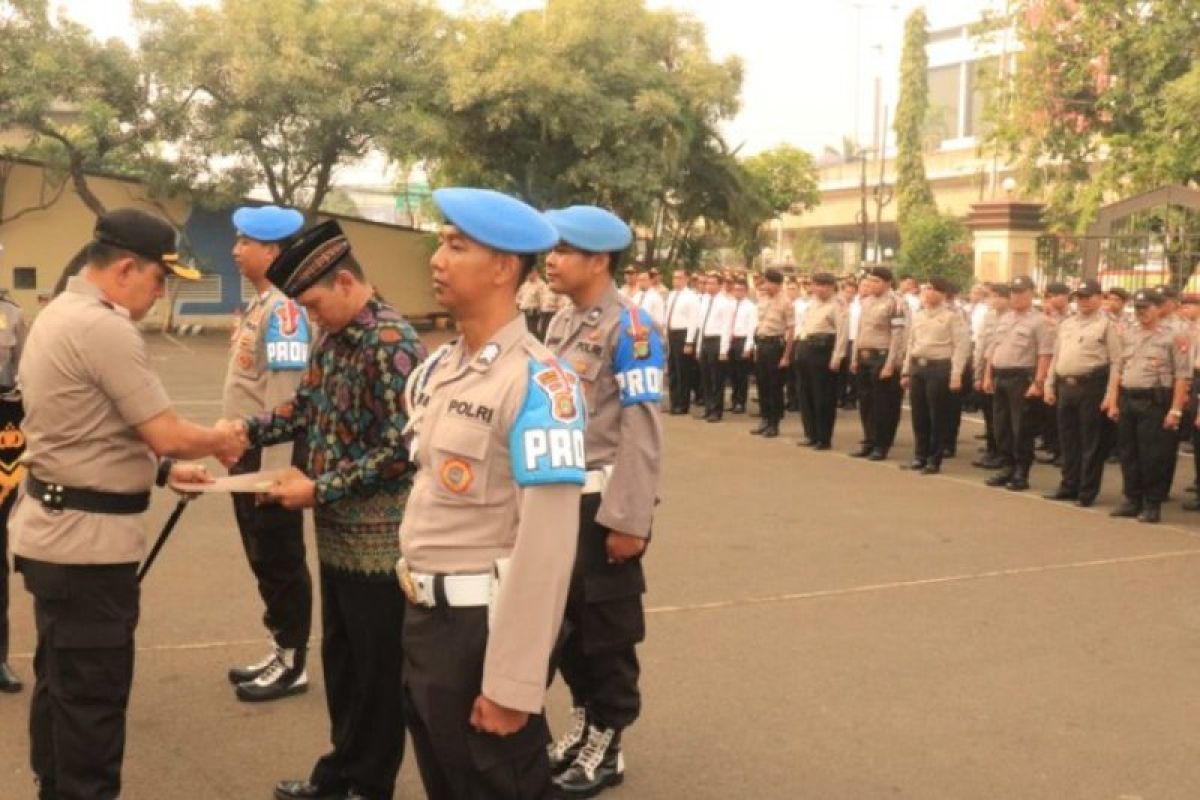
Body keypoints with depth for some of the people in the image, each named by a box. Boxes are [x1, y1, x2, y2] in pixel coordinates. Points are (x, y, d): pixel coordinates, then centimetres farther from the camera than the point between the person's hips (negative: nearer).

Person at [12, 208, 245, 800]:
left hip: (57, 529, 10)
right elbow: (167, 435, -20)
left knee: (61, 684, 19)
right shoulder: (105, 328, -20)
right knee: (93, 694, -1)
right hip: (87, 540, -10)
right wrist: (220, 440, -1)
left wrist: (162, 471, 12)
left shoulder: (58, 315, 13)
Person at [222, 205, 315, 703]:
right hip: (248, 452, 10)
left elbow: (284, 399, -22)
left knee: (281, 560, 1)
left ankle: (293, 664, 11)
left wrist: (272, 471, -23)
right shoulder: (259, 304, 12)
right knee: (263, 559, 16)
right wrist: (239, 452, 19)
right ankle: (280, 650, 28)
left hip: (269, 454, -10)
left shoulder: (284, 308, -18)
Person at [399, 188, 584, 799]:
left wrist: (511, 682, -22)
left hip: (486, 626, -8)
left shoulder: (537, 383, -20)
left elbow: (547, 544, -23)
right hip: (422, 616, 8)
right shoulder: (436, 369, 6)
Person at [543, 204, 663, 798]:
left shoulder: (629, 326, -15)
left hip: (604, 503, -7)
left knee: (608, 627, 6)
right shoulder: (560, 324, 9)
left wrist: (628, 519, -20)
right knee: (565, 619, 16)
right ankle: (581, 723, 33)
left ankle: (607, 748, 20)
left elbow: (641, 433, -18)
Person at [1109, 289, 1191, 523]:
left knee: (1153, 456, -2)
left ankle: (1153, 505, 8)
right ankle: (1132, 500, 20)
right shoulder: (1128, 335, 13)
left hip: (1155, 401, -6)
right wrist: (1114, 402, 10)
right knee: (1128, 454, 9)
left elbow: (1182, 376, -9)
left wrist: (1175, 410, -14)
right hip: (1127, 400, 6)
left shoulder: (1171, 337, -5)